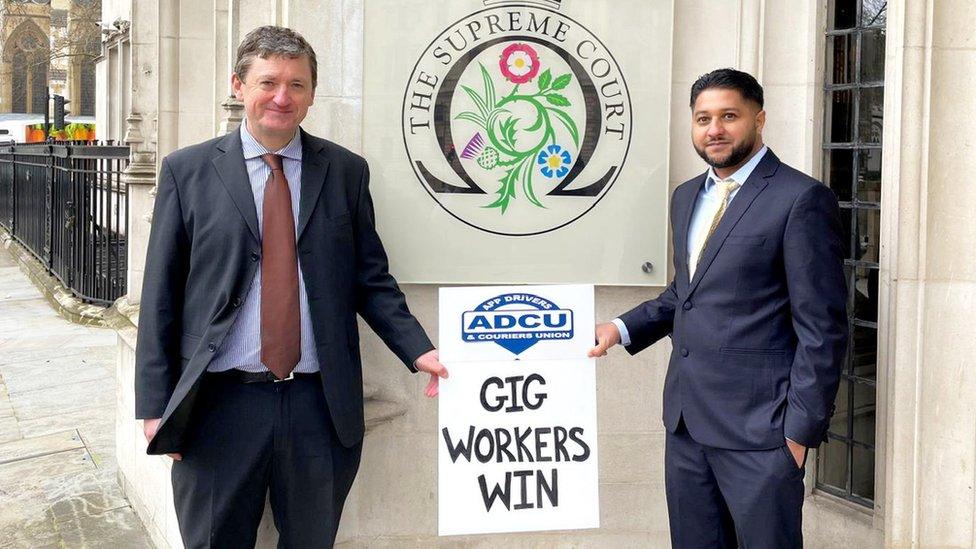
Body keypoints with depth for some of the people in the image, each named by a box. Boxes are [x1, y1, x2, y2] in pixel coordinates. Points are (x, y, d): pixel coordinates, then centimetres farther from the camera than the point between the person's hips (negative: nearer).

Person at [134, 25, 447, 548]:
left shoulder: (346, 171, 6)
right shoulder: (187, 170, 2)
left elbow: (370, 280, 8)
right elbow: (160, 294, 1)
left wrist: (419, 351, -7)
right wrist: (155, 404, -3)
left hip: (321, 406, 1)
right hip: (219, 403, -1)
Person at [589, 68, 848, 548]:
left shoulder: (801, 199, -10)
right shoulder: (687, 196, 14)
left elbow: (822, 327, -12)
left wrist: (803, 427, -14)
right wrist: (623, 328, 8)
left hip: (758, 424, -7)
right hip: (687, 419, 7)